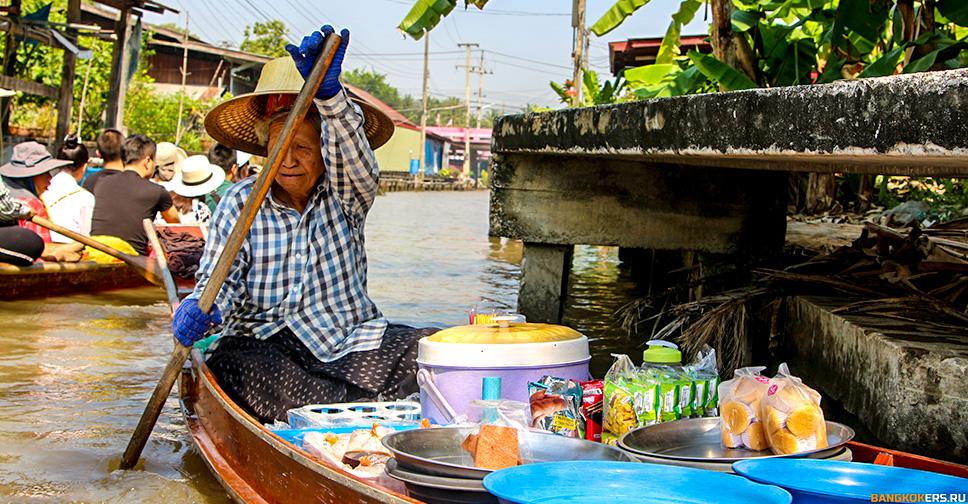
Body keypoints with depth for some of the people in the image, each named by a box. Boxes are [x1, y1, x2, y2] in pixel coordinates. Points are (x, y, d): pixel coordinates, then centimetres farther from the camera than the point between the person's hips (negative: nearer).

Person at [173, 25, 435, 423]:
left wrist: (328, 91, -40)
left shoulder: (345, 196, 3)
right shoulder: (239, 203, 4)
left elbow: (353, 157, -19)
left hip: (351, 341, 0)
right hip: (265, 342, 0)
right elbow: (219, 276, -1)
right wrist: (200, 307, -28)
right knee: (231, 364, -37)